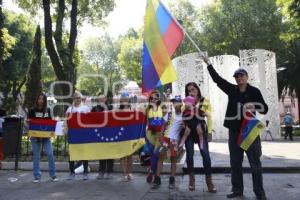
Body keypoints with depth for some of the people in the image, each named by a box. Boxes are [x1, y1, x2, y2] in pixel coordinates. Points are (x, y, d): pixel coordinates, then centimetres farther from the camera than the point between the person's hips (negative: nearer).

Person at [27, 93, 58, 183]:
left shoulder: (47, 110, 6)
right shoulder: (32, 110, 0)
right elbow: (28, 122, 3)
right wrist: (28, 121, -19)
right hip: (35, 136, -1)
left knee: (50, 154, -5)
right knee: (36, 157, 3)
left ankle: (53, 175, 7)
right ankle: (37, 176, 15)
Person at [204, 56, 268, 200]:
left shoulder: (254, 91, -1)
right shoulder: (232, 89, 6)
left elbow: (265, 110, -1)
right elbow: (217, 79, 7)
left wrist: (255, 107, -21)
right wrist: (208, 64, 7)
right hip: (234, 131, 3)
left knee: (255, 162, 2)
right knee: (235, 162, 9)